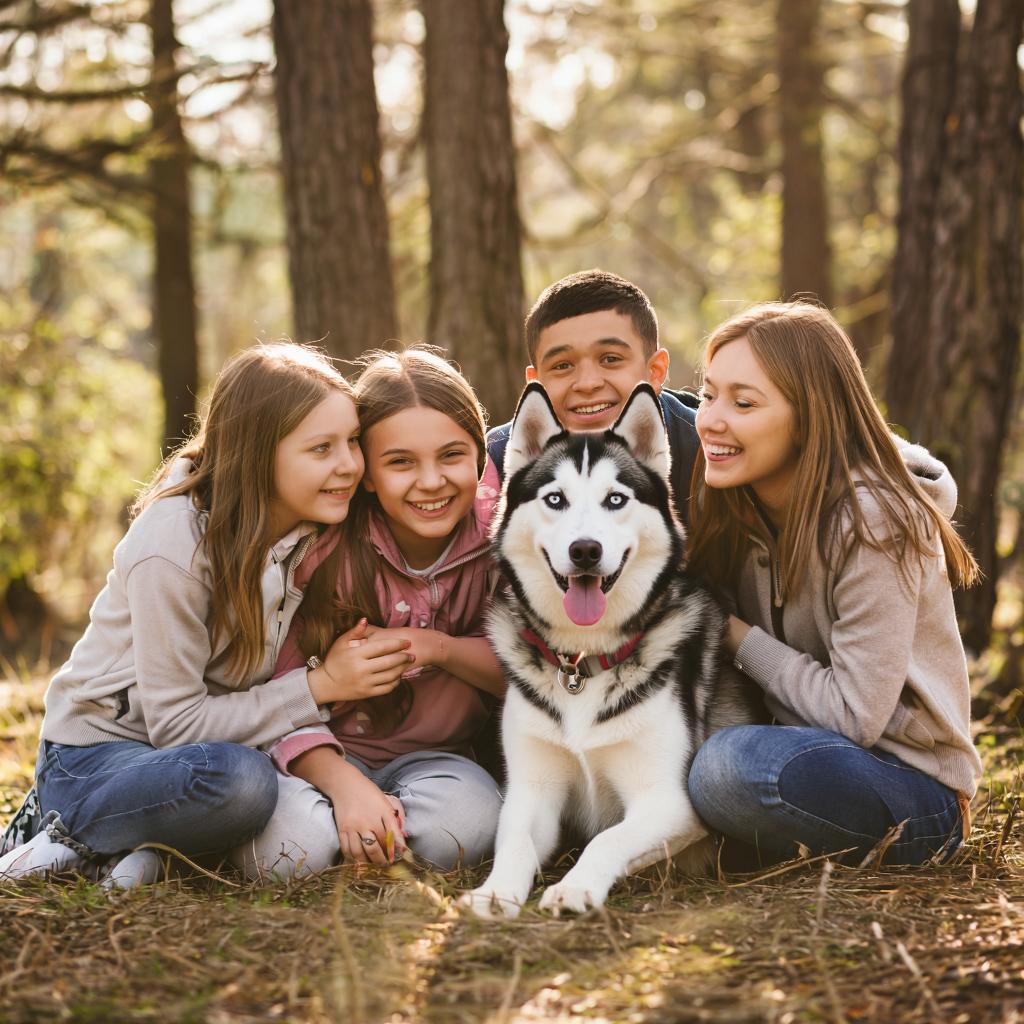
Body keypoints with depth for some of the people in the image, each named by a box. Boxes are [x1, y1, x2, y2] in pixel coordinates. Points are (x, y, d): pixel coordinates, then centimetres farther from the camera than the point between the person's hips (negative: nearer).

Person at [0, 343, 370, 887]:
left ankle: (154, 848, -6)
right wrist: (319, 687, -25)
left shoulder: (316, 528, -5)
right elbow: (176, 723, -22)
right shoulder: (173, 548, -24)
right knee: (240, 780, -36)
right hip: (95, 755, -7)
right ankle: (79, 836, -11)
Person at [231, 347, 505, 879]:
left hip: (437, 756, 1)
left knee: (464, 820, -34)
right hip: (325, 753, -1)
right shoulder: (327, 547, -16)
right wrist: (346, 784, -32)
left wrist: (436, 647, -23)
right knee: (299, 844, -33)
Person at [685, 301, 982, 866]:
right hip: (806, 747, 8)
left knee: (727, 765, -33)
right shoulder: (737, 510, 1)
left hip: (912, 786, -8)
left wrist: (739, 638, -14)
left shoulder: (871, 523, -21)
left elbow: (856, 714, -22)